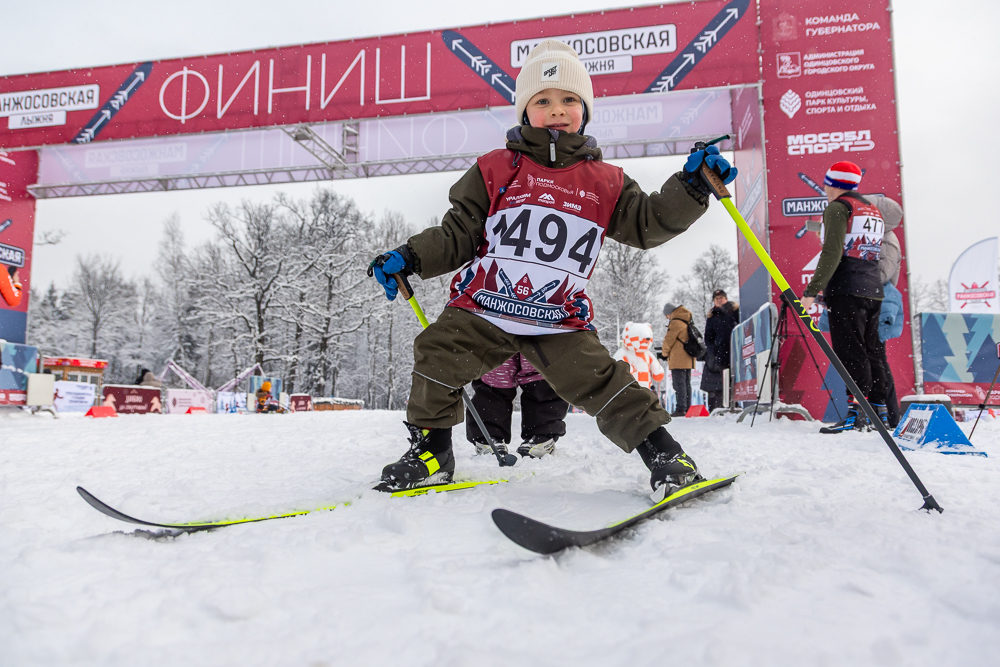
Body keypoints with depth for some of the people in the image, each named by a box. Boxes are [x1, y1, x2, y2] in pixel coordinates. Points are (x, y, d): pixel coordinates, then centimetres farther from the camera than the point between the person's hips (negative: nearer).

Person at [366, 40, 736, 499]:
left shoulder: (605, 182, 9)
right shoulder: (495, 170, 5)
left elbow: (649, 224, 7)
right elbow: (457, 234, 4)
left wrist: (692, 186, -6)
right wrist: (410, 257, -10)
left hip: (560, 323, 0)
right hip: (482, 309, 1)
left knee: (600, 382, -12)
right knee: (436, 355, -13)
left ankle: (662, 452, 5)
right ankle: (431, 450, 9)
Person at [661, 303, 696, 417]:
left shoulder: (675, 323, -11)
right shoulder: (687, 322, 17)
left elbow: (668, 340, -9)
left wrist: (665, 354, 7)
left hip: (678, 360, -9)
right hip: (688, 359, 9)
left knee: (679, 384, -9)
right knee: (687, 384, 11)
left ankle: (681, 408, -11)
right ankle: (687, 408, 14)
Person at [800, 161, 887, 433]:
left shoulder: (838, 208, -3)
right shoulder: (874, 210, 23)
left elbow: (832, 254, -15)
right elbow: (876, 254, 23)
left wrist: (812, 290, -18)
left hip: (846, 290, -8)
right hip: (873, 291, 8)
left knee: (850, 352, -10)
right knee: (871, 351, 11)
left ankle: (857, 412, -13)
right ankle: (879, 410, 13)